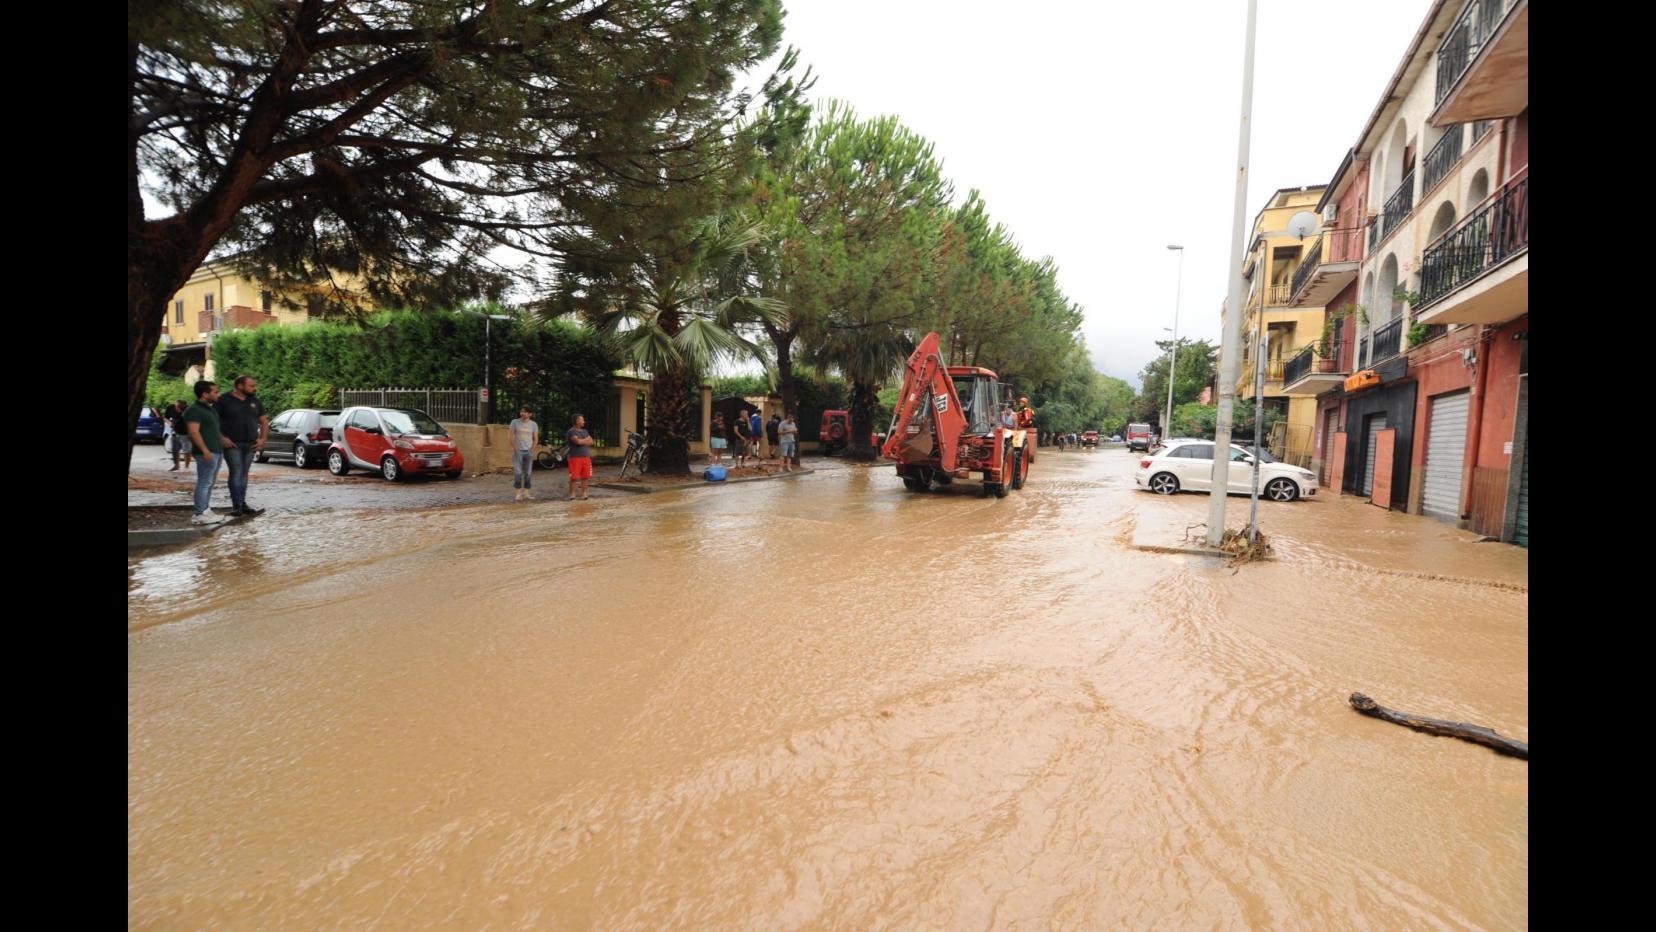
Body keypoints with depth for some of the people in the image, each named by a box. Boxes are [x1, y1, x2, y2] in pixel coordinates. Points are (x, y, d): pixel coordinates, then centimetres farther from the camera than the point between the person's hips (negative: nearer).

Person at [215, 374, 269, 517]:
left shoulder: (255, 402, 12)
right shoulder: (225, 401, -4)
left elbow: (264, 422, 19)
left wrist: (263, 439, 6)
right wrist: (221, 438, -13)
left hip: (251, 445, 5)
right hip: (232, 444, -5)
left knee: (244, 474, 10)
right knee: (236, 473, -9)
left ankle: (242, 504, 16)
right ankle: (237, 505, -7)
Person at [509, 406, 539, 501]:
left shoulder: (533, 424, 5)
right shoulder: (515, 422, -1)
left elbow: (536, 439, 7)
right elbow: (512, 437, 0)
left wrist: (532, 450, -3)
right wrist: (515, 449, -6)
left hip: (529, 451, 2)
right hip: (518, 451, -2)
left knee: (528, 473, 4)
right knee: (517, 472, -7)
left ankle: (526, 491, 13)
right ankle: (519, 493, -4)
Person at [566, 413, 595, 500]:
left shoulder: (585, 431, 19)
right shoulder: (571, 432, -4)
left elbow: (591, 442, 8)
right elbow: (578, 441, -18)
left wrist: (582, 441, -7)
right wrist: (586, 439, 0)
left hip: (586, 457, 6)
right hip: (575, 457, -6)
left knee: (585, 477, 4)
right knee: (574, 477, -6)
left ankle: (584, 494, 13)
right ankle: (572, 495, 0)